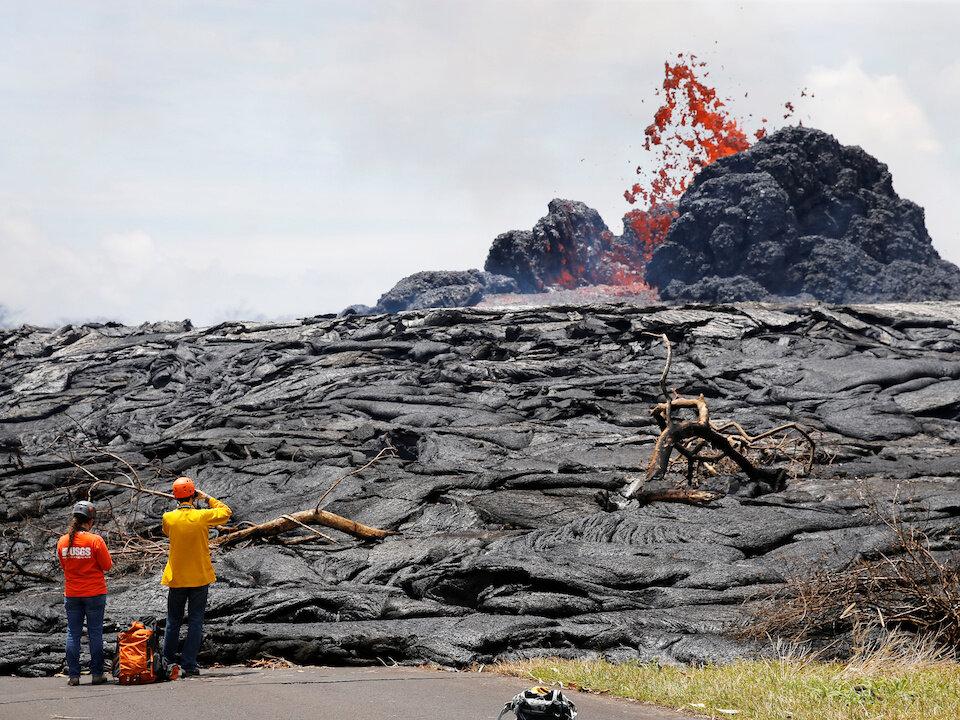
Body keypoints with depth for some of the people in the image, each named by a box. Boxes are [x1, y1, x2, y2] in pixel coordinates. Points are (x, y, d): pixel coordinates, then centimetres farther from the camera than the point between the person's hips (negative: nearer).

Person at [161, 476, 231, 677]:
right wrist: (207, 498, 10)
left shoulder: (169, 518, -8)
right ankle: (189, 666, -1)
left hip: (176, 578, 2)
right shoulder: (202, 516, -12)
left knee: (173, 623, 14)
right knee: (195, 623, 3)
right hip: (199, 578, -2)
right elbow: (226, 512, 5)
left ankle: (167, 663, 17)